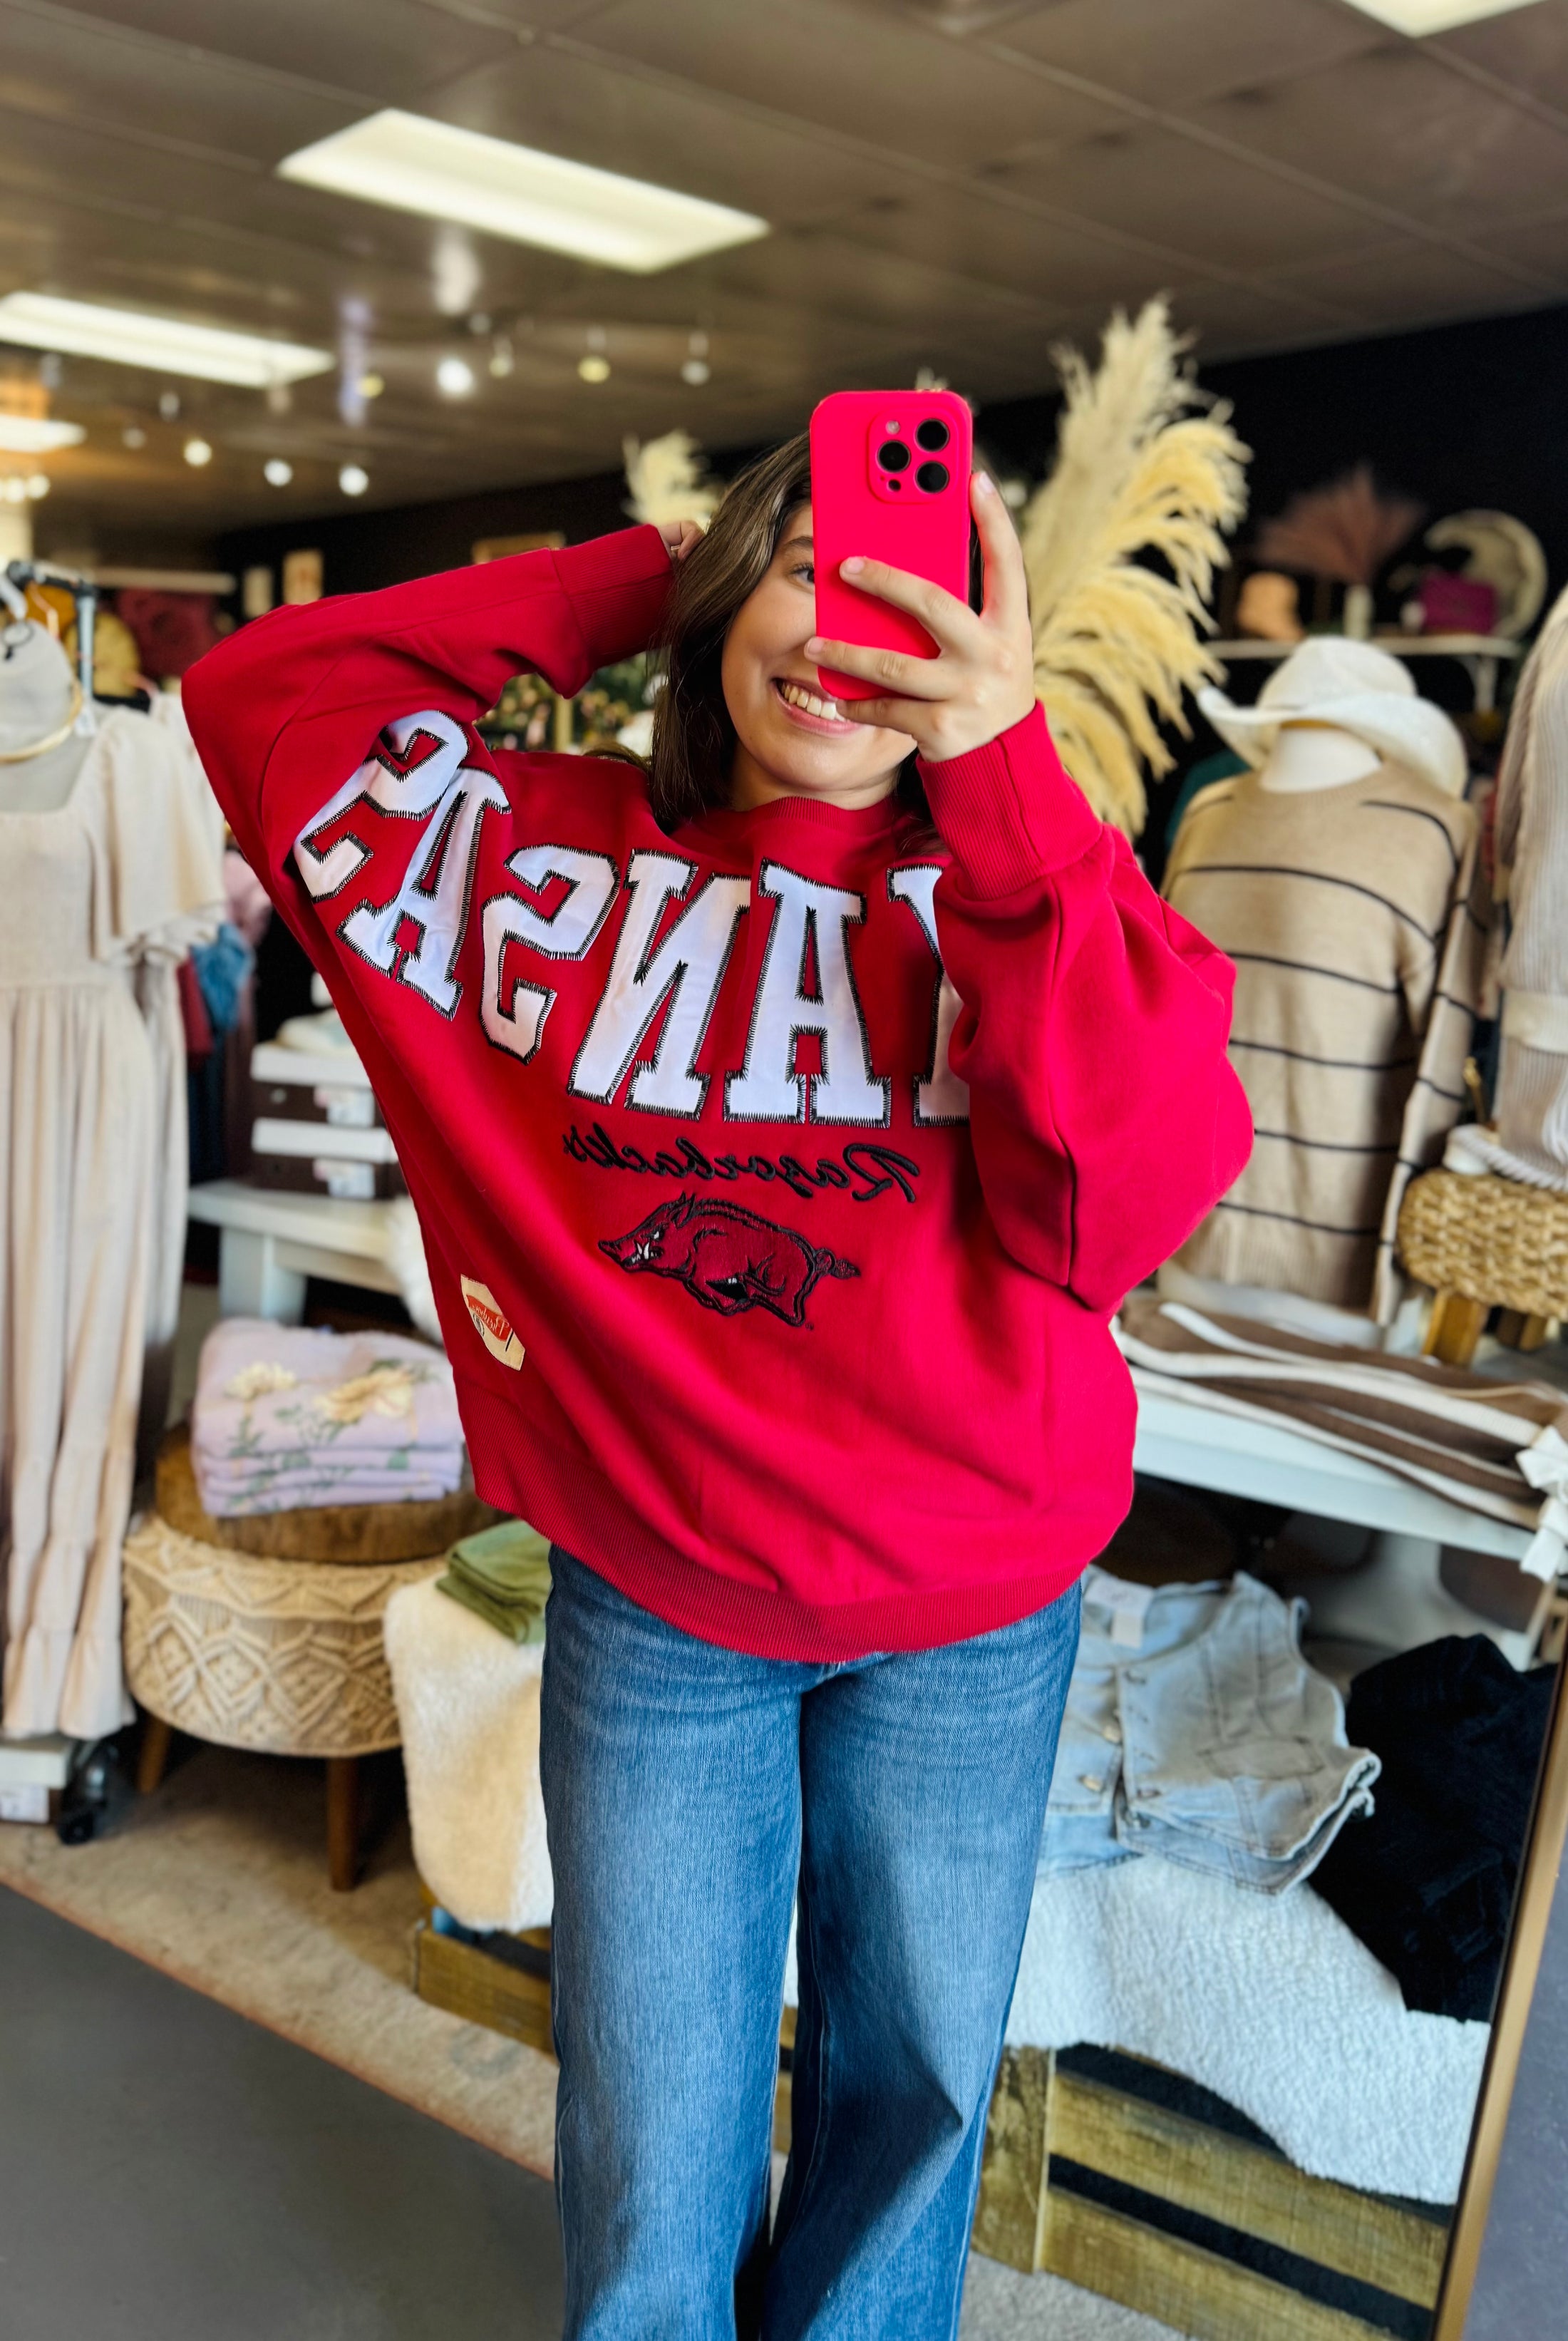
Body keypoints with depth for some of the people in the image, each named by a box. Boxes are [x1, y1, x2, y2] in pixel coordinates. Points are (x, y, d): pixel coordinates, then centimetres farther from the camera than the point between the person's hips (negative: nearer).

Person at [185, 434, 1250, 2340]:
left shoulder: (1015, 881, -7)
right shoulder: (547, 850, -4)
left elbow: (1128, 1201, -22)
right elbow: (259, 691, -1)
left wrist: (1004, 766, -29)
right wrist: (623, 587, -8)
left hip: (973, 1609, 1)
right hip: (652, 1598, 0)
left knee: (915, 2079, 23)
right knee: (652, 2159, 16)